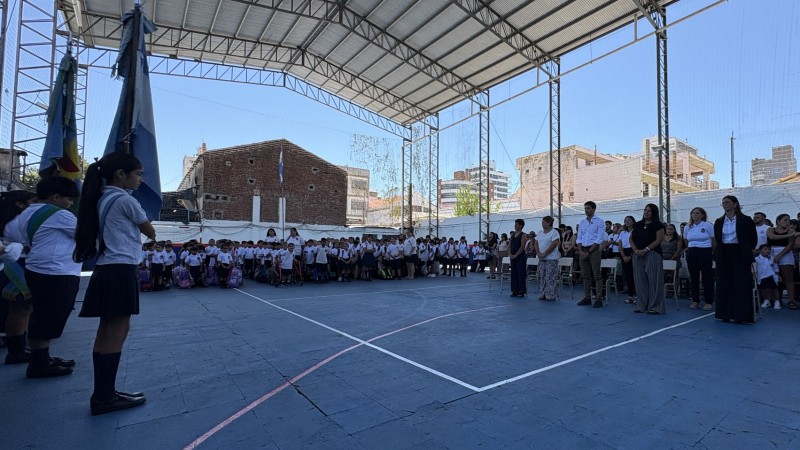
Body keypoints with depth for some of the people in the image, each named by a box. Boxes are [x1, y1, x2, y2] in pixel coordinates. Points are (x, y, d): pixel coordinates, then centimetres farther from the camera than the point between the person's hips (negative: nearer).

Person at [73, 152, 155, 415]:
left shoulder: (102, 199, 16)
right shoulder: (125, 200, -10)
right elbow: (150, 232, 2)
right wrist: (151, 234, 21)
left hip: (106, 270, 9)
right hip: (120, 271, -9)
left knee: (107, 332, 11)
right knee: (117, 332, -4)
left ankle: (103, 393, 18)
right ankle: (105, 397, 4)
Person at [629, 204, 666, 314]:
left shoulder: (658, 225, 0)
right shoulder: (637, 225, 15)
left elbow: (659, 239, -10)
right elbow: (631, 239, 11)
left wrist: (646, 249, -17)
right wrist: (635, 250, -6)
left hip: (652, 255, -5)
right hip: (638, 255, 5)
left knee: (653, 280, -3)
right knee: (640, 281, 6)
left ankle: (655, 306, 4)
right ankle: (641, 305, 13)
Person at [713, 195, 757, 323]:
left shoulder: (745, 220, -2)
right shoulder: (718, 222, 8)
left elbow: (753, 239, 4)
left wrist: (746, 251, 8)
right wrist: (719, 253, 10)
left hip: (740, 255, -3)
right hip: (724, 256, 3)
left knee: (741, 286, -2)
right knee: (724, 285, 5)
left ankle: (741, 315, 5)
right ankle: (725, 314, 12)